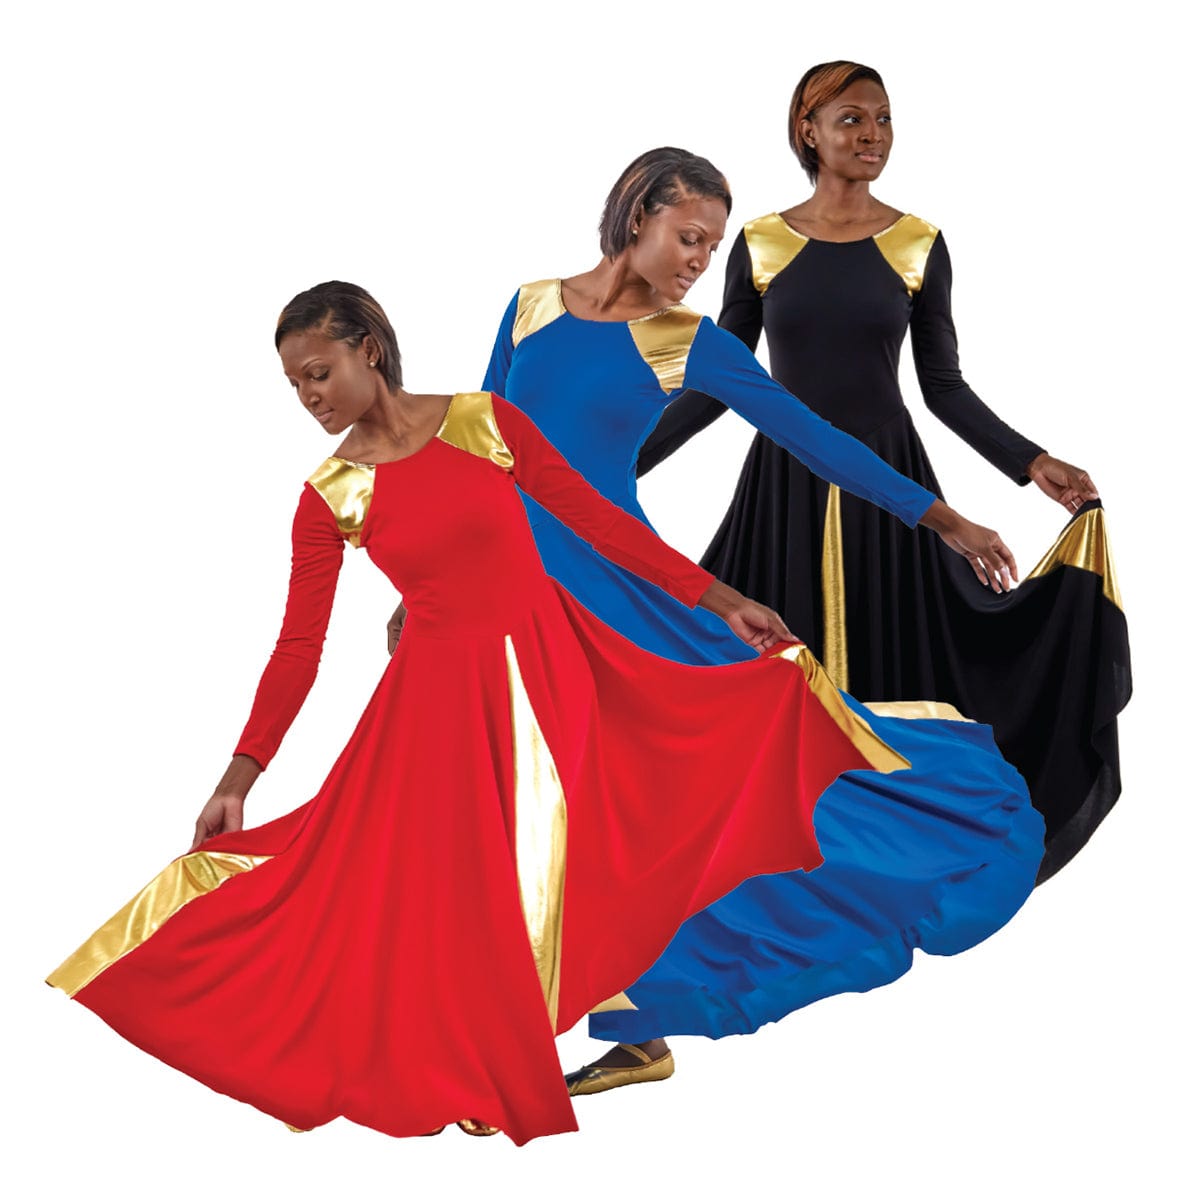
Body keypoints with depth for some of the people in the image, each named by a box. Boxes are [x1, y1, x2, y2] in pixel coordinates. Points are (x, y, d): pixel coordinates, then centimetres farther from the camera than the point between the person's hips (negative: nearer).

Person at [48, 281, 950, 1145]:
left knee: (559, 865, 1)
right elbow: (300, 645, -1)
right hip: (441, 695, 1)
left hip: (551, 668, 0)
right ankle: (484, 1080, 18)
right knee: (443, 889, 0)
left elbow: (593, 517, -2)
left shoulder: (484, 421, -5)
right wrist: (239, 778, -6)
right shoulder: (330, 495, -2)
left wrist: (721, 599, -3)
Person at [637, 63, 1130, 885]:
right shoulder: (759, 244, 0)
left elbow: (944, 388, 3)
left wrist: (1033, 464, -7)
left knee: (886, 671, 2)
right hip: (786, 484, 0)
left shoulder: (919, 245, 0)